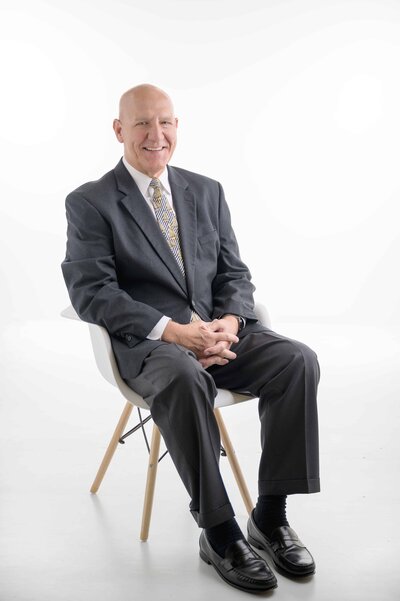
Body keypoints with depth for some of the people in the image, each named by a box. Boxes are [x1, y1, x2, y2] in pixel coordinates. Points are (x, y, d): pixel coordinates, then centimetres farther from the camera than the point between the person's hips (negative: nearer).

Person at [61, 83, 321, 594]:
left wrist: (230, 322, -11)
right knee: (185, 378, -38)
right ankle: (218, 533, -20)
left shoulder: (207, 192, 16)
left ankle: (270, 516, -10)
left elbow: (234, 272, 13)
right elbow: (91, 292, -9)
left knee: (298, 360, -21)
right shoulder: (90, 203, 2)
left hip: (220, 330, 5)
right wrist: (172, 331, -20)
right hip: (145, 342, -4)